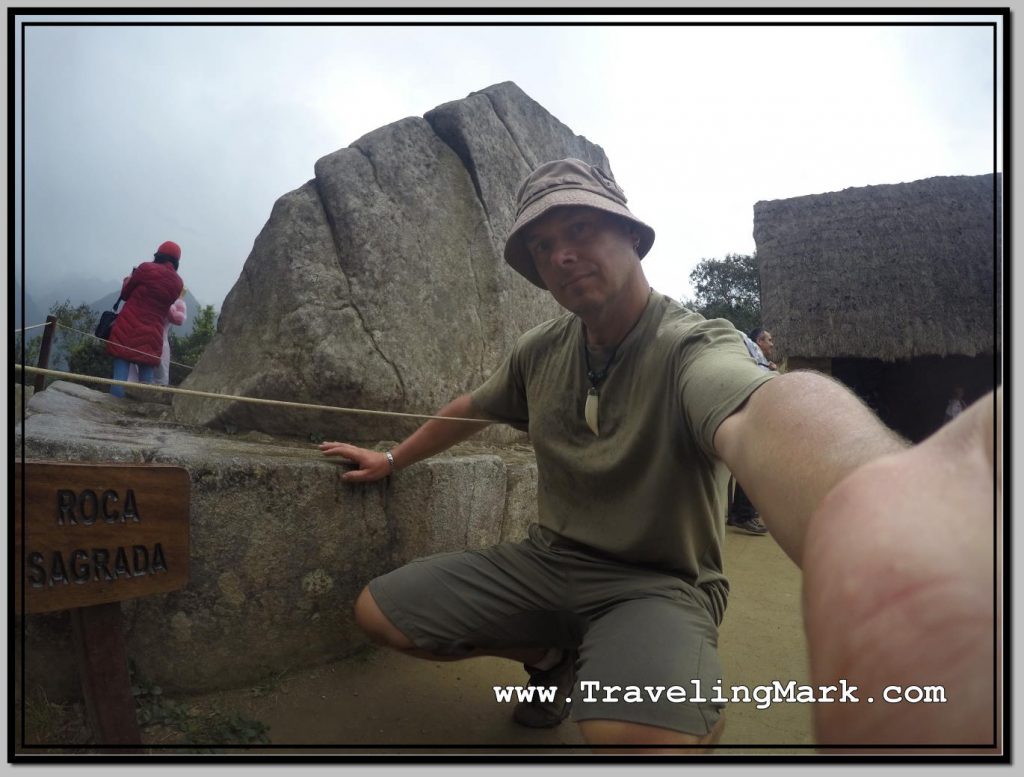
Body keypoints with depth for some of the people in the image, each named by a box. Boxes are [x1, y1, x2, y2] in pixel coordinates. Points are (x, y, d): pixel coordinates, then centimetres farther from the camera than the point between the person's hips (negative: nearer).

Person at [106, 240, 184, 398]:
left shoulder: (146, 268, -4)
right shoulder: (178, 283, 6)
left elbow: (125, 294, 5)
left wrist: (129, 280, 26)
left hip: (128, 329, -3)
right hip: (152, 335, 3)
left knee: (120, 374, -2)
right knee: (146, 378, 8)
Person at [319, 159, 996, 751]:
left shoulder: (694, 346, -22)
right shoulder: (541, 351, -1)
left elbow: (761, 416, -48)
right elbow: (473, 408, 20)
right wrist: (392, 460, 31)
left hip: (658, 582, -6)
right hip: (550, 558, 7)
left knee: (641, 735, -38)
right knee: (378, 613, 1)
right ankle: (556, 656, 20)